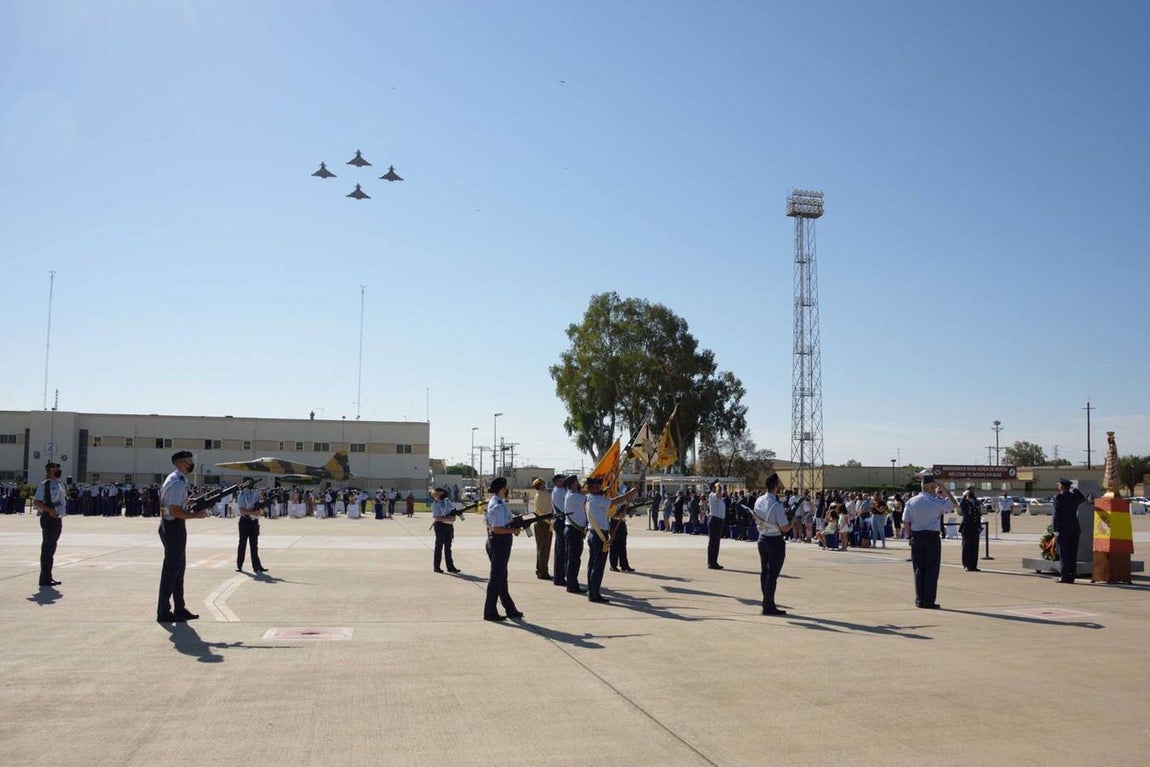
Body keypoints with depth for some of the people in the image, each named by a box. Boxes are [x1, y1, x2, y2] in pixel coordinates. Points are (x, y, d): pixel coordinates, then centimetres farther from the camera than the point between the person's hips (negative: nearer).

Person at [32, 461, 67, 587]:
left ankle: (48, 577, 19)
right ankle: (44, 578, -4)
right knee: (47, 548, -7)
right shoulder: (44, 485, -9)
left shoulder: (60, 485, 16)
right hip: (49, 519, -8)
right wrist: (49, 510, -26)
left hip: (58, 519, 8)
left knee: (51, 548, 13)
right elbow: (35, 503, -15)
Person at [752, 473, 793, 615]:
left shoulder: (759, 501, 1)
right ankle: (769, 606, 5)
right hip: (775, 541, -7)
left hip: (762, 538, 7)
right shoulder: (777, 505, -22)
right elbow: (785, 529, -19)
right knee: (772, 574, 0)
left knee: (764, 571, 15)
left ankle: (766, 603, 24)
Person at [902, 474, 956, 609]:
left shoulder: (911, 502, 2)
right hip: (932, 538, -4)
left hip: (916, 537, 4)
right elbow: (954, 504, 6)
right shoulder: (937, 502, -9)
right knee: (931, 570, 3)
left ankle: (919, 600, 13)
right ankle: (929, 602, 4)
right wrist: (945, 489, 7)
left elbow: (905, 522, 2)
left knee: (919, 569, 11)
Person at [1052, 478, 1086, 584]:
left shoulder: (1059, 497, -9)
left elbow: (1056, 514, -12)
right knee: (1072, 554, 9)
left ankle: (1065, 576, -6)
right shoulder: (1075, 496, 7)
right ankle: (1071, 576, 10)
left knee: (1063, 553, -3)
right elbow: (1082, 498, 33)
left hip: (1063, 529, -6)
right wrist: (1074, 489, 27)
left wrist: (1055, 529, -9)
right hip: (1074, 529, 6)